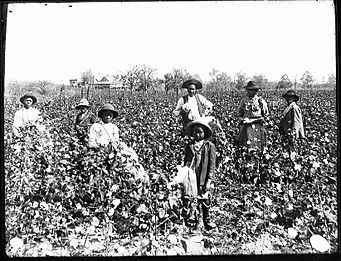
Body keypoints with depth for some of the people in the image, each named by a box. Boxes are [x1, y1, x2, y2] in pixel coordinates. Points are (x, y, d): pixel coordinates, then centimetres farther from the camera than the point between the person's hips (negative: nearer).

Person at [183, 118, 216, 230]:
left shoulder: (210, 146, 2)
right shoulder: (189, 146, 10)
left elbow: (212, 164, 0)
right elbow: (185, 162, 12)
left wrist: (209, 180, -7)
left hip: (203, 179, -2)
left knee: (205, 200, 5)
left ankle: (206, 221, 22)